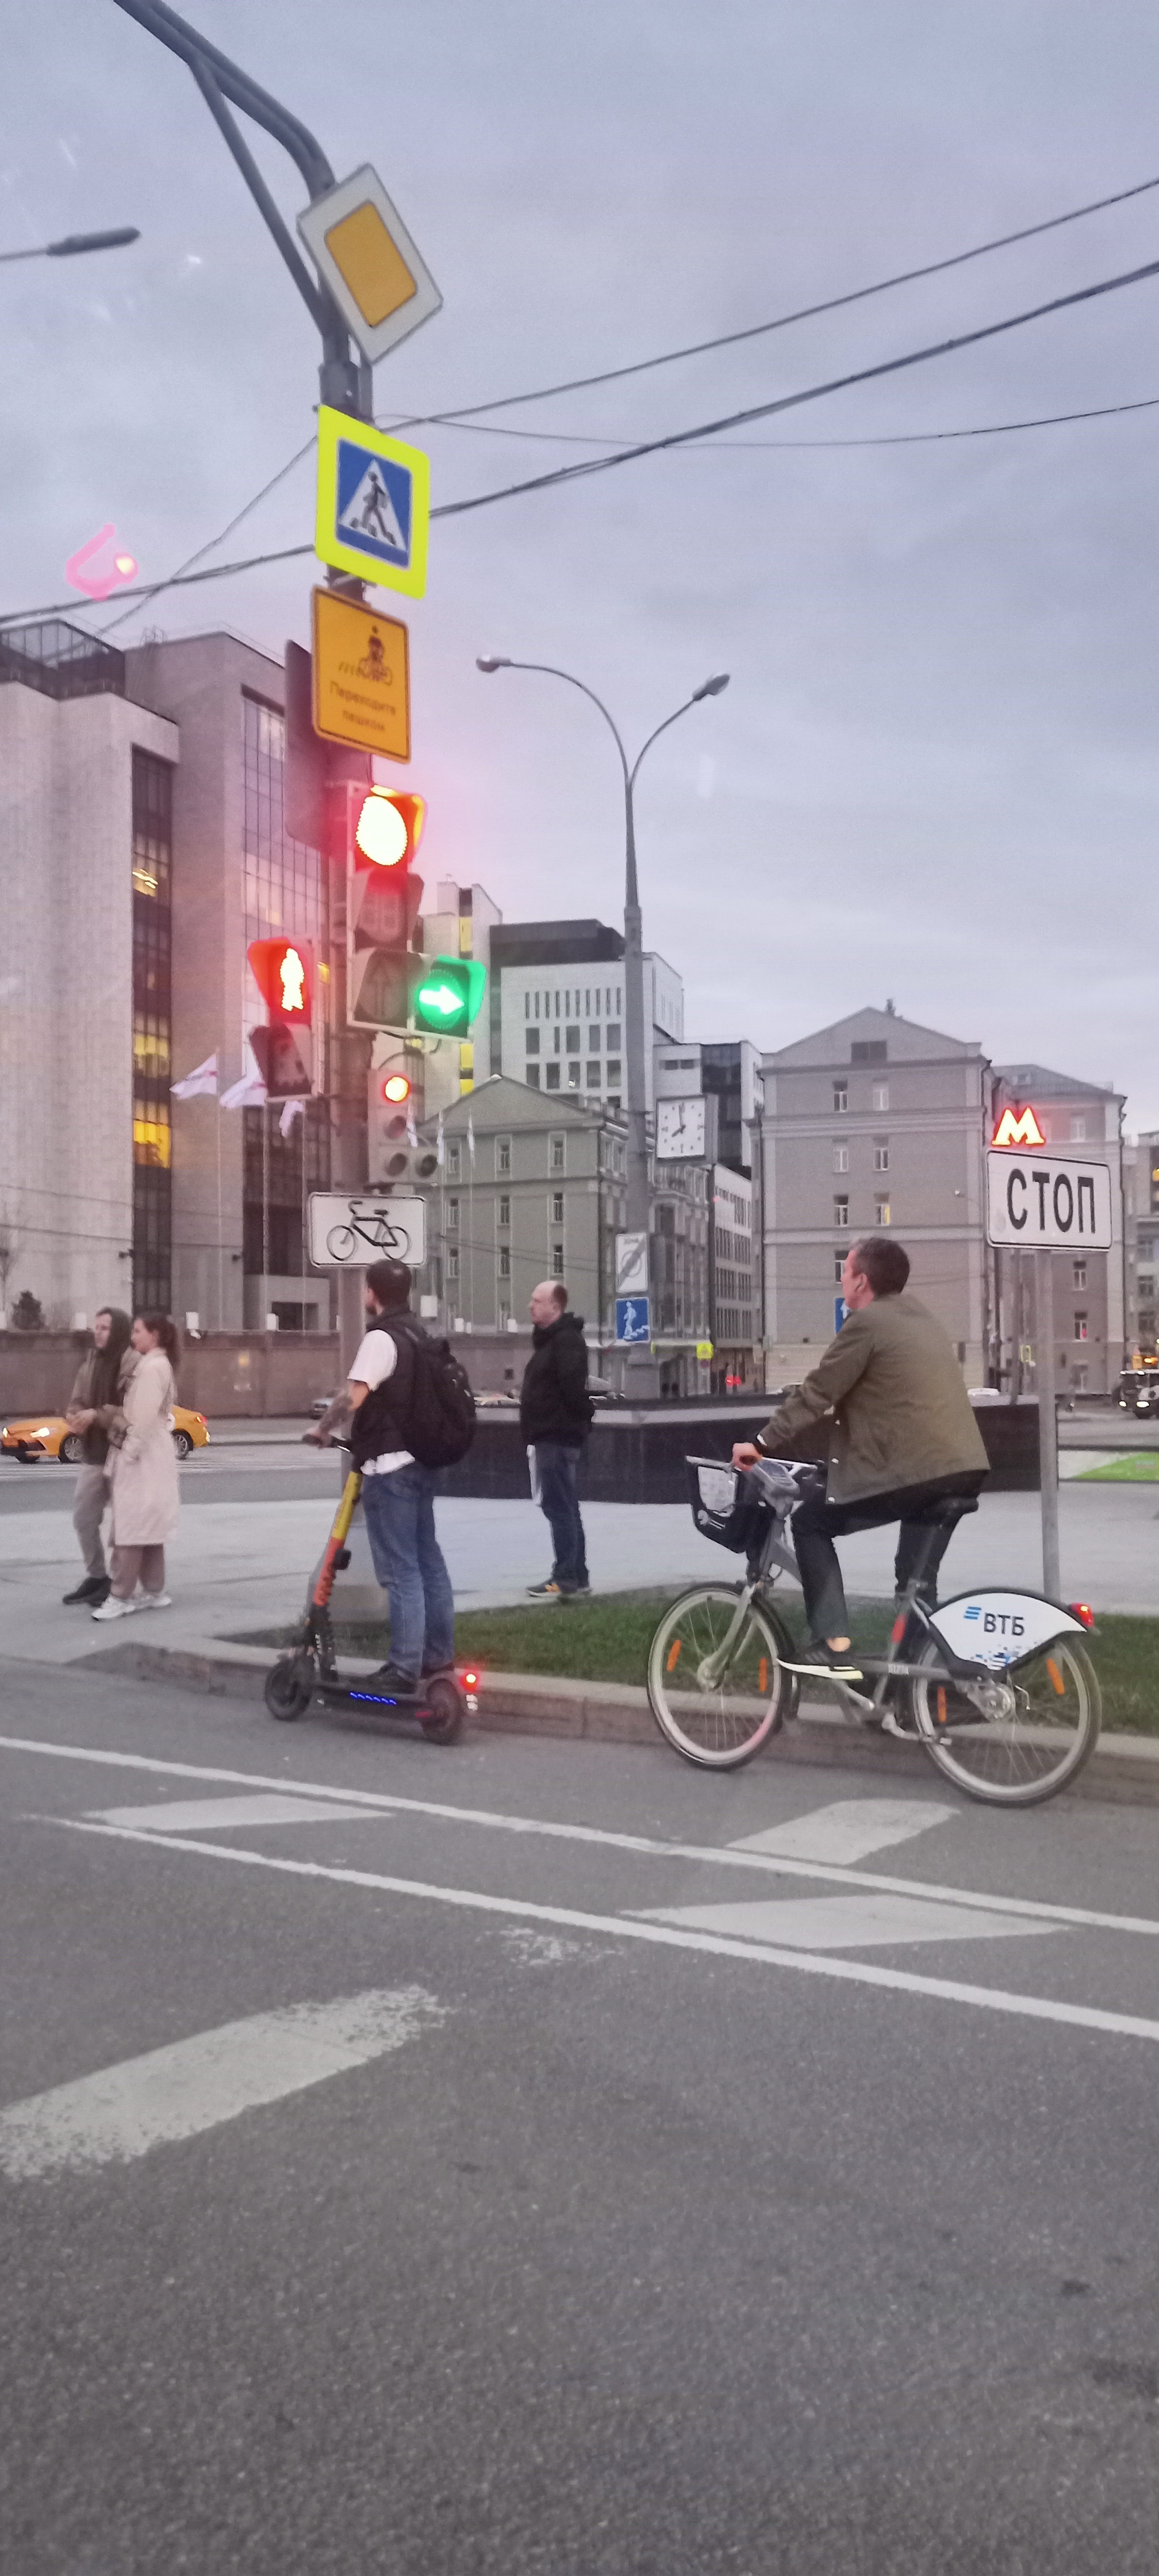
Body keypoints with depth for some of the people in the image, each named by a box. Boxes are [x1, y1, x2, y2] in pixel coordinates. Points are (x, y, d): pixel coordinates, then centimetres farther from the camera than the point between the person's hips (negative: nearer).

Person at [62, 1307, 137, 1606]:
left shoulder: (134, 1364, -13)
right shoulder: (90, 1361, 11)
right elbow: (77, 1400, 12)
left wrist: (97, 1415, -22)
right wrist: (75, 1416, -10)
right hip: (93, 1454, 8)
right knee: (83, 1518, 14)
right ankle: (95, 1576, 29)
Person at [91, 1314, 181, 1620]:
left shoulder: (152, 1367, -14)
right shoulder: (154, 1365, 18)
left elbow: (146, 1417, -20)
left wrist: (130, 1453, -19)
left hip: (143, 1456, -10)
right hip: (146, 1455, 10)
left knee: (132, 1525, -10)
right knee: (146, 1526, 11)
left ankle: (121, 1597, -10)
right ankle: (154, 1592, 15)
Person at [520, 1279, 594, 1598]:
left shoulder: (567, 1340, -15)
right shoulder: (550, 1338, 18)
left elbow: (573, 1387, -25)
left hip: (558, 1436, -11)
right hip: (551, 1436, 11)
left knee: (558, 1506, -9)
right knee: (565, 1508, 14)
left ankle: (565, 1578, -7)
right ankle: (577, 1575, 20)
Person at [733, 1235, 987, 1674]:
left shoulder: (866, 1323, -6)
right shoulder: (920, 1317, 21)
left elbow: (816, 1394, -7)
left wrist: (762, 1444, -1)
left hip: (911, 1469, -8)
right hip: (962, 1467, 9)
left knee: (810, 1522, 6)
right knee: (917, 1577, 18)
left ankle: (832, 1643, 0)